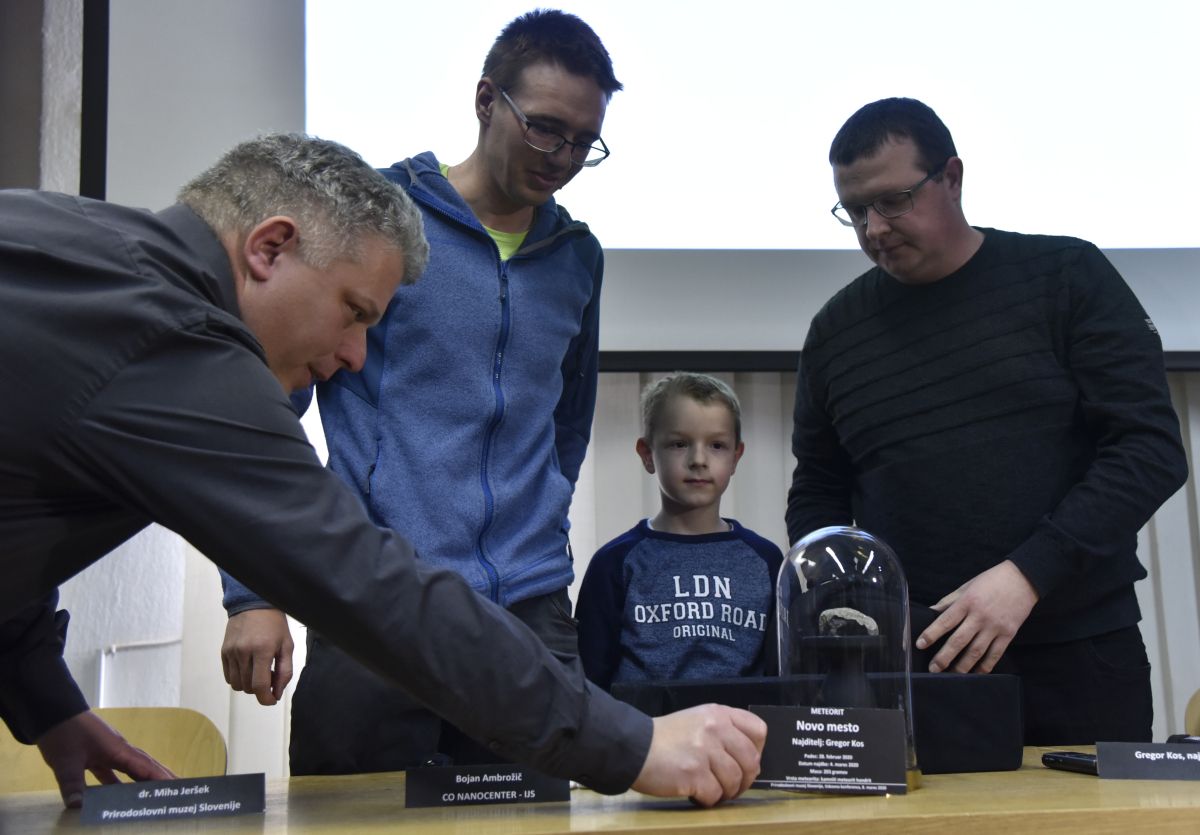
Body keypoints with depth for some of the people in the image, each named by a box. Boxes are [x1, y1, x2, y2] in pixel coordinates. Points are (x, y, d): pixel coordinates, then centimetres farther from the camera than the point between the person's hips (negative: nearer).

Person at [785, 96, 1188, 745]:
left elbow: (1152, 448, -6)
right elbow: (817, 495, 16)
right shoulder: (837, 330, 8)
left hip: (1080, 653, -1)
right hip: (911, 663, 1)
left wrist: (1027, 575, -17)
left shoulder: (1067, 278, 1)